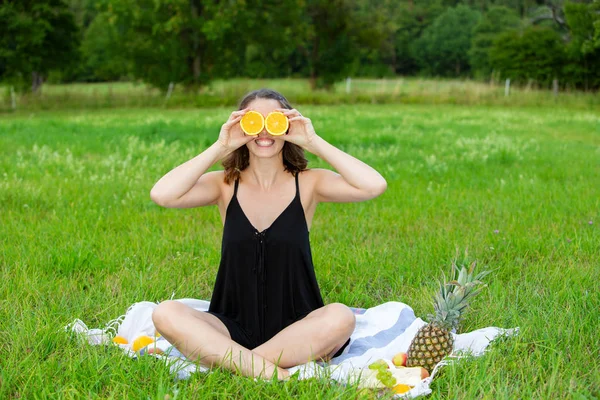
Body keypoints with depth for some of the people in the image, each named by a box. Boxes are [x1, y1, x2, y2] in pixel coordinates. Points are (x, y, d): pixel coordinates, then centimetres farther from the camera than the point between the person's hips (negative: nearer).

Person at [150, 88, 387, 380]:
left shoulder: (307, 183, 1)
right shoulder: (225, 185, 3)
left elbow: (374, 186, -16)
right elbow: (162, 195, -15)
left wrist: (314, 142, -14)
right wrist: (219, 147, -13)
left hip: (294, 331, -1)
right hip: (233, 329, 1)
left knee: (340, 317, -32)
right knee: (166, 314, -25)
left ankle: (226, 361, -23)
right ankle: (276, 374, -28)